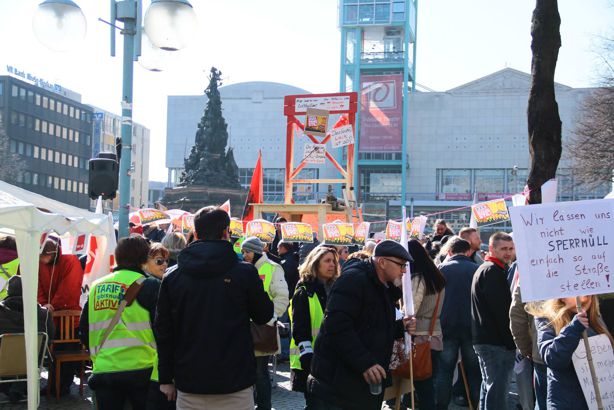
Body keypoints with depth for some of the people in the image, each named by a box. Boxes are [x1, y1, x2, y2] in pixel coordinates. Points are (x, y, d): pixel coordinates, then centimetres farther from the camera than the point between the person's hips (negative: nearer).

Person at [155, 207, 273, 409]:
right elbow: (265, 316, 5)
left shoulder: (172, 277, 0)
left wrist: (166, 378, 12)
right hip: (234, 385, -2)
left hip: (189, 386, 2)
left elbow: (163, 332, 3)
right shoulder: (245, 273, -8)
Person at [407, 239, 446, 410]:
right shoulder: (437, 277, 12)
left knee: (422, 386, -3)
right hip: (435, 337, 8)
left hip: (420, 339, -8)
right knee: (428, 384, 11)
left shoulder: (418, 279, -12)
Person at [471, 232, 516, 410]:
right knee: (498, 388, -10)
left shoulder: (484, 269, 19)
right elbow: (501, 310, -19)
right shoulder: (493, 271, -13)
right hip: (496, 341, -11)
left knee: (489, 385, 18)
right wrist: (511, 340, -15)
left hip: (484, 338, 11)